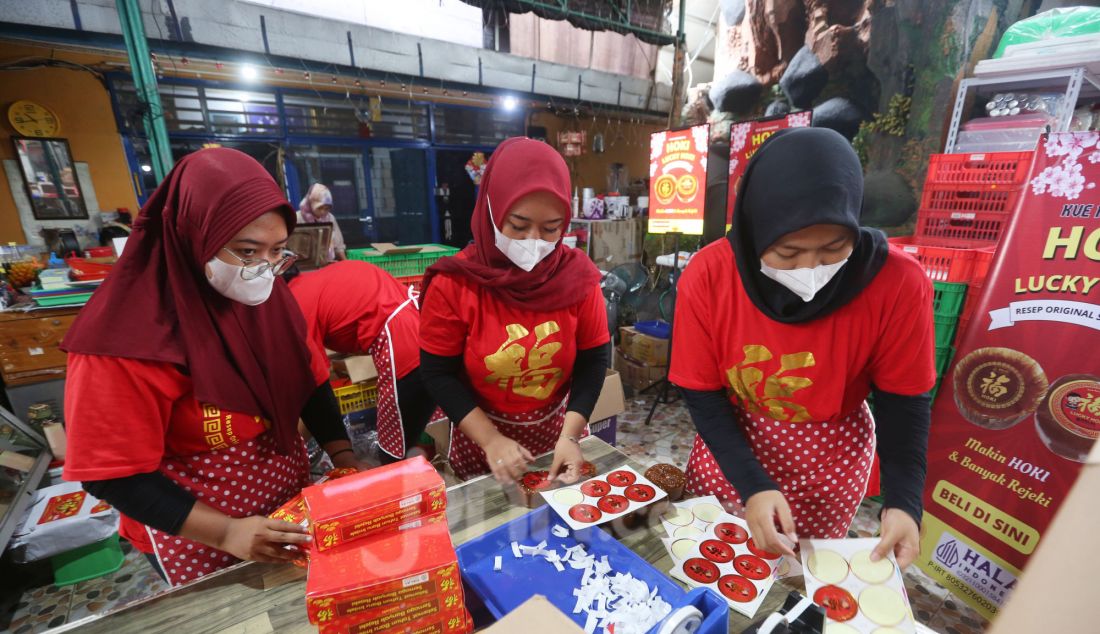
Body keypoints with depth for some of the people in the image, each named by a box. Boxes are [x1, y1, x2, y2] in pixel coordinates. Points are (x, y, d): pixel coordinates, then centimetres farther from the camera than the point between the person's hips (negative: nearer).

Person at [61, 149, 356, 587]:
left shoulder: (267, 296, -10)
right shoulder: (127, 335, -26)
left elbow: (308, 382, -2)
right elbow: (115, 474, -21)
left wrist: (342, 456, -12)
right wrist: (224, 531, -27)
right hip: (199, 539, -4)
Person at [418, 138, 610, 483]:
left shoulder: (578, 275, -14)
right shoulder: (454, 283, -19)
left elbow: (593, 360, -8)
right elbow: (438, 373, -13)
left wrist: (570, 435, -16)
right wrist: (491, 440, -20)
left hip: (558, 428, 2)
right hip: (481, 436, -1)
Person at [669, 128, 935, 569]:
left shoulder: (898, 284, -23)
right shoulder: (708, 275, -25)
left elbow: (903, 400, -9)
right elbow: (701, 393, -17)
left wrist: (904, 501, -19)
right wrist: (751, 485, -24)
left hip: (830, 464, 0)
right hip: (728, 452, 1)